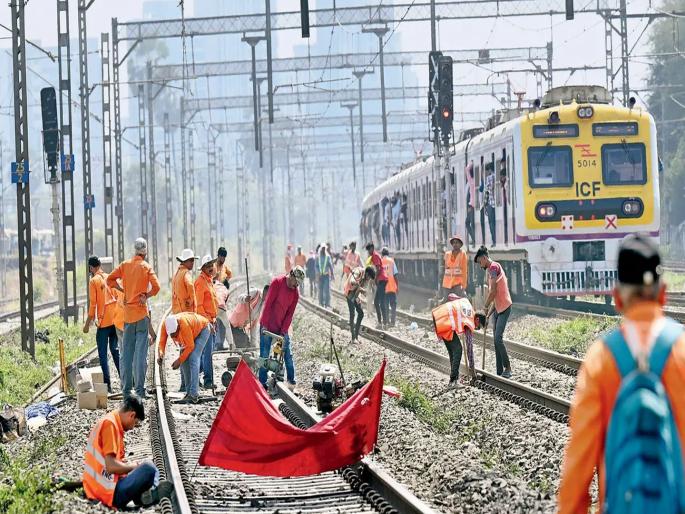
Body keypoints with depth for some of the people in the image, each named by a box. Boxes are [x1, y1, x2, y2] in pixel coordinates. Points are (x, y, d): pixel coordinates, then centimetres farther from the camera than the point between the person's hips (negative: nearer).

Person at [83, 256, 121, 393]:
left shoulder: (94, 281, -8)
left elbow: (92, 304, -10)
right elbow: (118, 298, 11)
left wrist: (87, 324, -4)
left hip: (104, 321, -6)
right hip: (116, 320, 6)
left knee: (103, 354, -1)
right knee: (115, 350, 16)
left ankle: (107, 384, -6)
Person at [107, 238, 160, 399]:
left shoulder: (125, 265, 5)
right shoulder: (146, 267, -5)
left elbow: (110, 280, 4)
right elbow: (156, 287, -17)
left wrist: (123, 290, 9)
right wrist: (146, 296, -1)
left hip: (127, 312, 3)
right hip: (141, 313, -3)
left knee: (126, 351, 8)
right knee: (141, 351, -3)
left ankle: (126, 388, 8)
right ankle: (140, 389, -6)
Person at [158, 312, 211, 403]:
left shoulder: (184, 324, -42)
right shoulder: (165, 325, -26)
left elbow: (190, 346, -32)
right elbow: (162, 341, -19)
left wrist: (179, 360, -31)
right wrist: (161, 354, -38)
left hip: (202, 329, -7)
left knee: (193, 359, -20)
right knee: (184, 361, -2)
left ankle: (193, 394, -25)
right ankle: (190, 392, 10)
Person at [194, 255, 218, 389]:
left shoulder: (209, 280, 18)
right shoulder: (201, 281, -12)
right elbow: (198, 305, -18)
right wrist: (207, 321, -21)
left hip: (211, 321, 10)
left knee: (208, 351, 13)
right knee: (208, 352, -9)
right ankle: (208, 381, -8)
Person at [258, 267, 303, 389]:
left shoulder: (295, 293, 0)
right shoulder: (277, 282, -13)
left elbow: (290, 314, 0)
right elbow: (268, 303, -15)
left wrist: (283, 332, -8)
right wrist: (264, 325, -17)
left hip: (282, 328, 4)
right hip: (267, 326, -4)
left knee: (288, 355, 3)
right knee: (264, 356, 0)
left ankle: (291, 382, 12)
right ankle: (262, 383, 6)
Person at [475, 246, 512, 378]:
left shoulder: (494, 267, -11)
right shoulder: (490, 270, 19)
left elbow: (493, 292, -19)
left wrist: (485, 307, -8)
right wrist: (488, 315, 19)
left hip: (504, 307, -10)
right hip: (498, 309, 10)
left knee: (498, 338, -15)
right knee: (496, 340, 7)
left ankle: (507, 368, -9)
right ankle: (499, 372, 8)